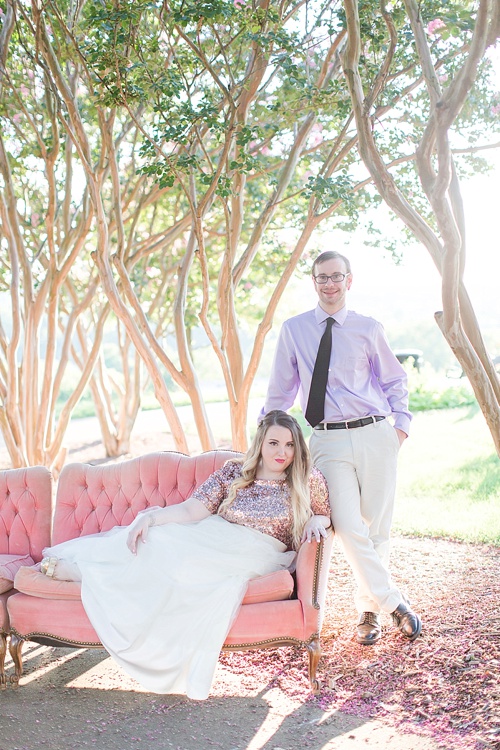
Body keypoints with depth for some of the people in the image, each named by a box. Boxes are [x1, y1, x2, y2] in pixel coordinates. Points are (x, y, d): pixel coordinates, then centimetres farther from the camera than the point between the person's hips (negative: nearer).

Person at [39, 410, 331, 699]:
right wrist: (150, 517, -16)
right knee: (156, 537, -25)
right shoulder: (234, 471, 5)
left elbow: (325, 515, 16)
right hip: (212, 537, 3)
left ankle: (78, 570, -13)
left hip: (257, 554, -3)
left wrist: (315, 521, -8)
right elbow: (192, 510, -1)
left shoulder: (309, 479, 2)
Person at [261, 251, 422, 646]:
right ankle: (394, 603, 0)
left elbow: (395, 381, 18)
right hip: (329, 440, -1)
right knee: (348, 527, -15)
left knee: (377, 527, 5)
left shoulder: (369, 329, 7)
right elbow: (280, 390, 15)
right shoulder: (293, 330, 7)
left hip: (374, 435, 1)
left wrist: (401, 426, 7)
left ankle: (369, 608, 22)